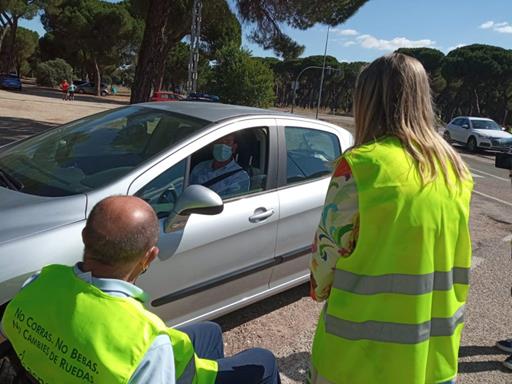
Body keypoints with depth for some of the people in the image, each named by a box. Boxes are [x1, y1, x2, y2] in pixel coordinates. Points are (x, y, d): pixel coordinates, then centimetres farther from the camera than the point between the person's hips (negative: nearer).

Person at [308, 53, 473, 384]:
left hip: (368, 347, -5)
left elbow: (329, 246, -13)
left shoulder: (362, 164, -19)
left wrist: (319, 290, 7)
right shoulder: (455, 169, 0)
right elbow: (455, 259, 8)